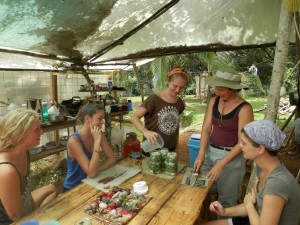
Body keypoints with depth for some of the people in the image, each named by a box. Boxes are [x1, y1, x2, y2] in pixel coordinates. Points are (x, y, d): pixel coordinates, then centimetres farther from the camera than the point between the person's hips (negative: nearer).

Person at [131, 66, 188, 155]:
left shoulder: (180, 102, 3)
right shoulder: (154, 99, -14)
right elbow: (134, 117, -19)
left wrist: (176, 146, 16)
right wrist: (145, 132, -35)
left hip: (170, 149, 5)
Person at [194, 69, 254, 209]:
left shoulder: (244, 109, -17)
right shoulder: (213, 101, -1)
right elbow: (206, 129, -3)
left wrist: (221, 164, -21)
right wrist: (201, 154, -14)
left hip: (232, 156, -5)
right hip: (210, 151, 5)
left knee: (226, 200, 10)